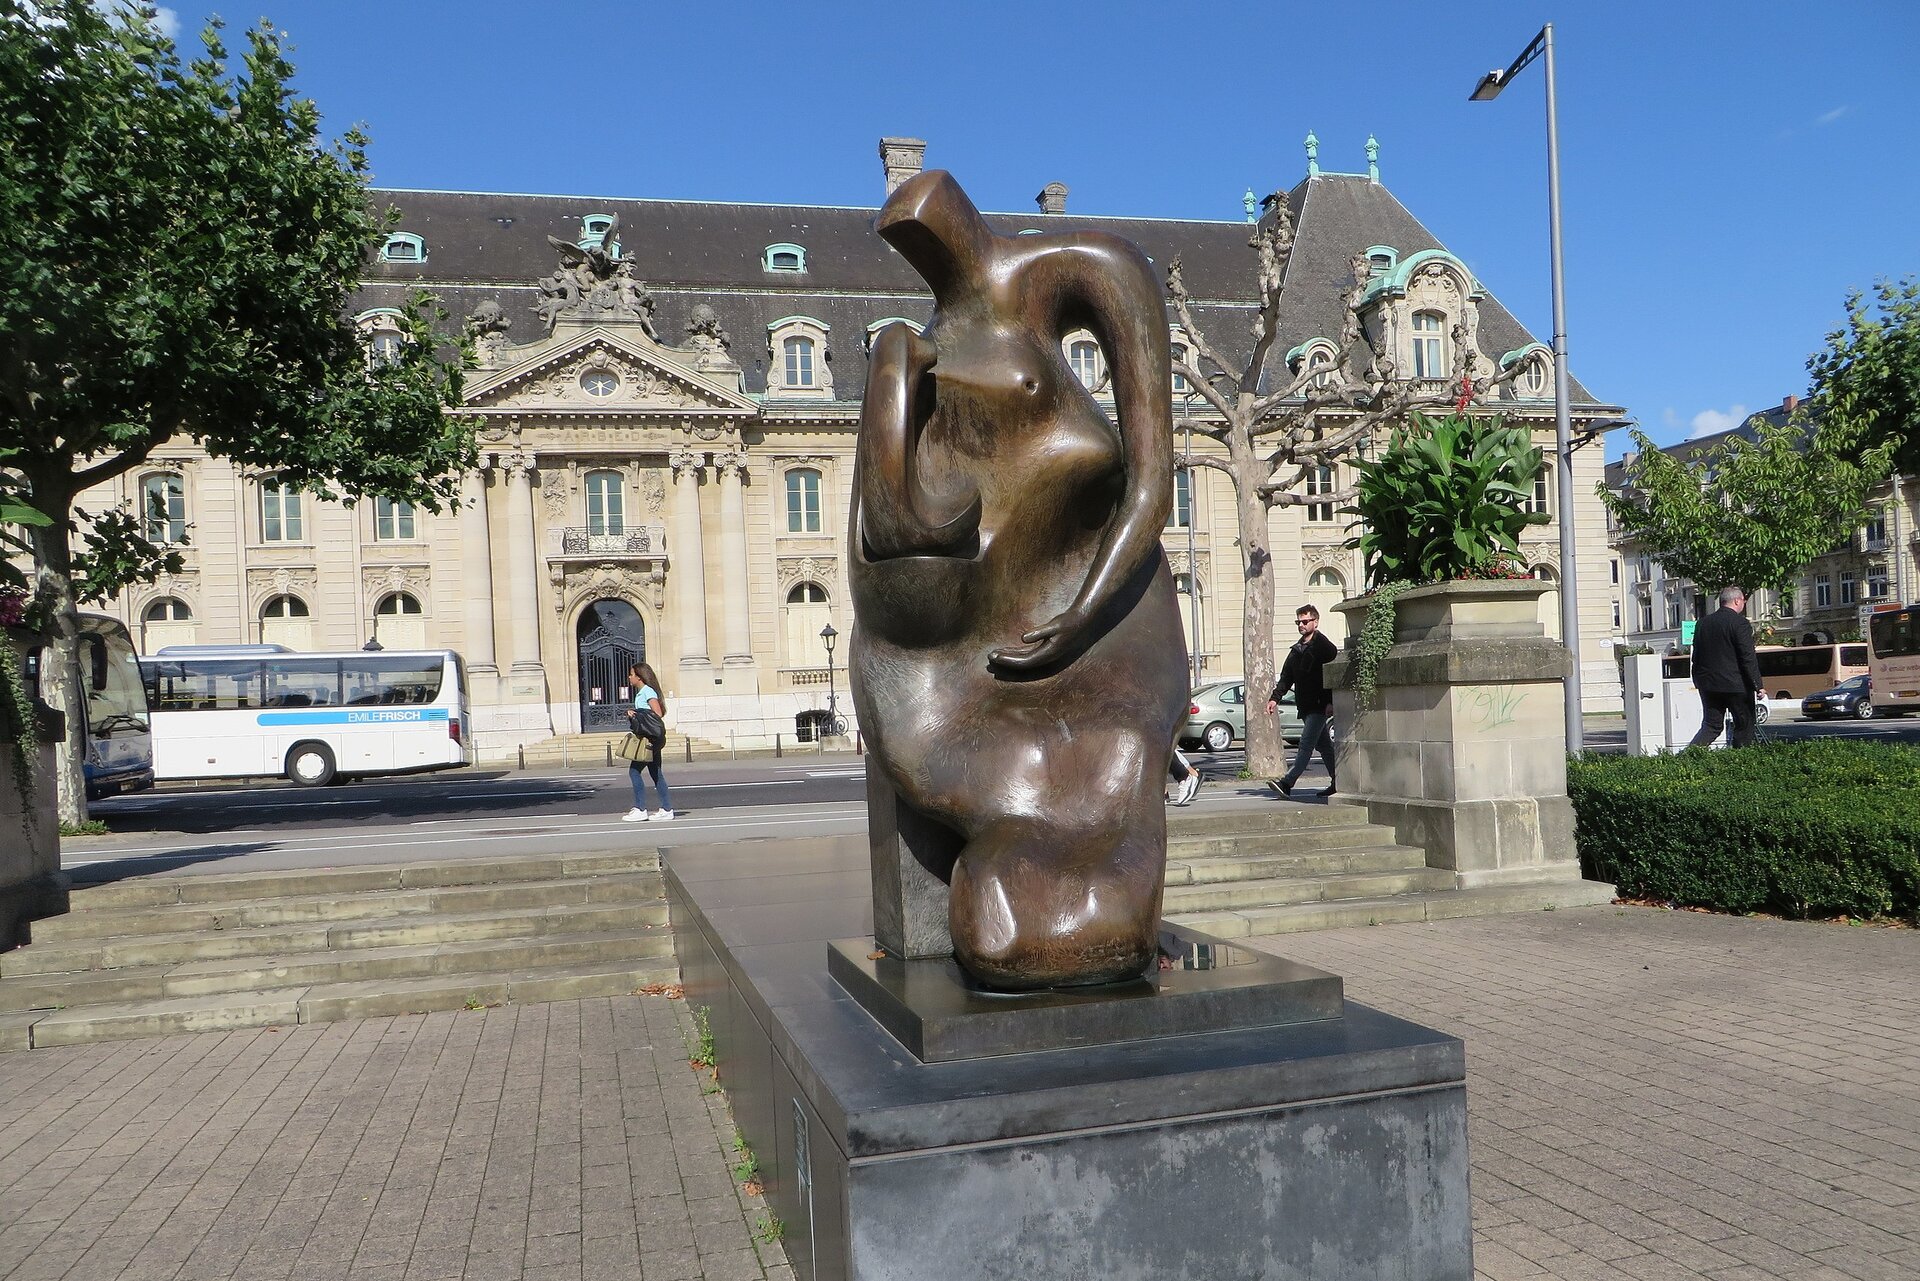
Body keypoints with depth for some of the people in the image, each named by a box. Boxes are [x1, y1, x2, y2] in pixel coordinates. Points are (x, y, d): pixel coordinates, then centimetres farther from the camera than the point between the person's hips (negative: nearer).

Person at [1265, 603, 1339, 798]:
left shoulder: (1325, 647, -6)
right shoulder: (1297, 649, 18)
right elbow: (1286, 677, 19)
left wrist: (1330, 702, -19)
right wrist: (1275, 698, 7)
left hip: (1320, 706, -8)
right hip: (1306, 707, 8)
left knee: (1306, 744, -13)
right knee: (1323, 744, 12)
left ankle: (1287, 783, -23)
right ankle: (1337, 782, 18)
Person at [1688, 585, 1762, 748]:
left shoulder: (1703, 623, 9)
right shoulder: (1740, 623, -10)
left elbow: (1696, 656, 13)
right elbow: (1748, 657, -13)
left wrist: (1699, 682, 20)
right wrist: (1757, 685, -10)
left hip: (1708, 685, 6)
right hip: (1735, 685, -5)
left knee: (1711, 726, 9)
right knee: (1744, 726, 7)